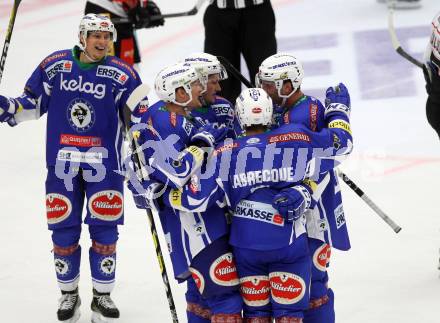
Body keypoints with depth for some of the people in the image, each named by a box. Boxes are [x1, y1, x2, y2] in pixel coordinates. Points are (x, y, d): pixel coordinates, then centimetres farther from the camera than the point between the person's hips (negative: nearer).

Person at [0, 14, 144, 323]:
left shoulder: (123, 75, -5)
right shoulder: (54, 65, -1)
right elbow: (34, 102, 11)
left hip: (104, 162, -1)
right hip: (63, 161, 1)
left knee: (104, 228, 1)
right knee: (64, 229, 5)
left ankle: (102, 295, 16)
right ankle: (68, 294, 20)